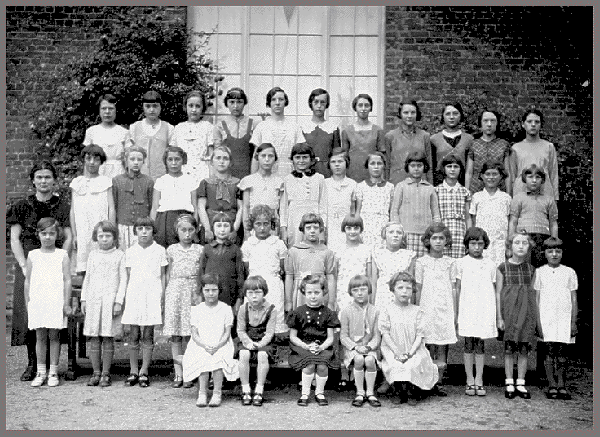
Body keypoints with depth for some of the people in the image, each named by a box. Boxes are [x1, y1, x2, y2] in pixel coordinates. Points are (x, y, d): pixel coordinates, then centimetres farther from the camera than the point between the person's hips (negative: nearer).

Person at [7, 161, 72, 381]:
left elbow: (68, 238, 3)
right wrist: (25, 266, -6)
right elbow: (15, 240, 5)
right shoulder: (23, 206, 7)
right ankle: (32, 363, 4)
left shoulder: (63, 206, 7)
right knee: (29, 312, -5)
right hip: (28, 265, 1)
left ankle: (50, 364, 3)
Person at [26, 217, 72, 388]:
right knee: (40, 337, 6)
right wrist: (27, 303, 7)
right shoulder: (32, 255, 7)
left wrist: (67, 303, -4)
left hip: (56, 302, -2)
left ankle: (53, 372, 10)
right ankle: (40, 372, 14)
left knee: (53, 336, 2)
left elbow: (67, 280, 0)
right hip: (37, 302, 2)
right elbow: (27, 280, 11)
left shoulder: (62, 255, 1)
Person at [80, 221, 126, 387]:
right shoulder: (93, 255, 12)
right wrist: (83, 299, 11)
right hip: (93, 300, 3)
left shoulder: (120, 255, 2)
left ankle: (106, 374, 7)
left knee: (108, 338, -1)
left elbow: (123, 280, -1)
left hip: (110, 300, -3)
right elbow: (87, 278, 16)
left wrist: (119, 301, -8)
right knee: (94, 339, 3)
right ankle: (96, 373, 11)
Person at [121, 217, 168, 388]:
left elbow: (163, 276, 5)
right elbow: (128, 277, 12)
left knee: (148, 335, 1)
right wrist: (125, 298, 7)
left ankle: (144, 372, 9)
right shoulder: (130, 252, 8)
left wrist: (162, 299, 0)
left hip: (152, 297, -2)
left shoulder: (159, 251, 3)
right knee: (133, 335, 4)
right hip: (134, 296, 2)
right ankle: (133, 371, 12)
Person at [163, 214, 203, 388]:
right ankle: (178, 374, 9)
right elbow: (168, 274, 11)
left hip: (193, 292, -1)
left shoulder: (199, 250, 5)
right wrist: (166, 295, 6)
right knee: (175, 336, 2)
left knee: (190, 335, -2)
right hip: (174, 291, 1)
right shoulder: (171, 250, 7)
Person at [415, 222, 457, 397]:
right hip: (428, 308, -2)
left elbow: (453, 289, 11)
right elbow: (418, 289, 4)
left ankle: (438, 383, 9)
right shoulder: (421, 262, 2)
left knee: (443, 347, 1)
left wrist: (454, 313, 8)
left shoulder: (449, 262, 9)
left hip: (445, 309, 2)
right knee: (429, 347, -2)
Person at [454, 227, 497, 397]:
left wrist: (497, 314, 9)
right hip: (467, 310, -1)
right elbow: (458, 289, 6)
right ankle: (470, 381, 8)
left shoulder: (490, 265, 9)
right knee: (468, 346, 1)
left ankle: (479, 381, 9)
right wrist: (456, 313, 4)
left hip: (485, 311, 1)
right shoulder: (461, 263, 4)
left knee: (480, 345, 3)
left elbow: (494, 291, 12)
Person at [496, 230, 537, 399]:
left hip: (526, 311, 2)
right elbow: (498, 293, 0)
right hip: (509, 311, -2)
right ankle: (509, 383, 11)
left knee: (524, 348, 4)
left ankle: (520, 384, 13)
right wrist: (499, 317, -4)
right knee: (509, 348, 1)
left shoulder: (530, 269, 7)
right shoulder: (503, 268, -1)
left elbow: (532, 293, 12)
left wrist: (535, 316, 9)